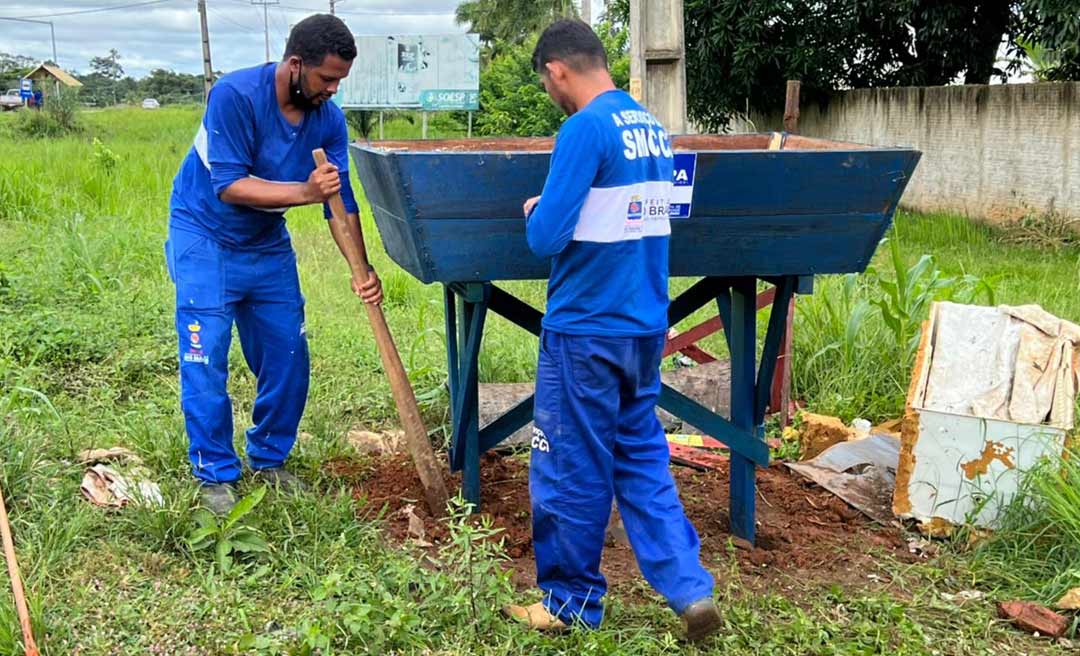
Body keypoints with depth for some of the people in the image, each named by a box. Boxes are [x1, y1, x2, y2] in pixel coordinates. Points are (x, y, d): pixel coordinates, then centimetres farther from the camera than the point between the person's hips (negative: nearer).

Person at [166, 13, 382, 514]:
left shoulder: (329, 119, -10)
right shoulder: (235, 95, -25)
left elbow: (341, 202, -8)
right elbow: (230, 187, -27)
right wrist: (305, 192, -37)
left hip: (268, 244, 5)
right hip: (205, 237, -5)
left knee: (288, 356, 5)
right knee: (205, 360, -6)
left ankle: (269, 460, 23)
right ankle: (215, 474, 8)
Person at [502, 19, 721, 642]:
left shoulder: (585, 128, -16)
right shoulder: (654, 127, 9)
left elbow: (546, 237, -19)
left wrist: (536, 212, 2)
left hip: (586, 330, -8)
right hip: (645, 326, 8)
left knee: (572, 471, 7)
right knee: (643, 457, 16)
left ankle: (572, 601, 22)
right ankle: (691, 590, 14)